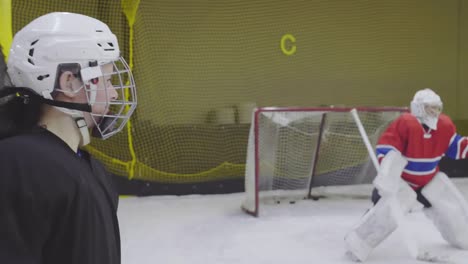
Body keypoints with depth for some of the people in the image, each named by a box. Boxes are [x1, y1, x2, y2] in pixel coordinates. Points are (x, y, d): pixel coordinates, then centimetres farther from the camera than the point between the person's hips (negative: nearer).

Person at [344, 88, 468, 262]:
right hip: (402, 179, -7)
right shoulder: (405, 124, -27)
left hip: (431, 180, 7)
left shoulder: (444, 125, -7)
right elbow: (385, 147, -28)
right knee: (387, 211, -27)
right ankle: (357, 244, -18)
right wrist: (386, 174, -39)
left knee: (453, 207, 12)